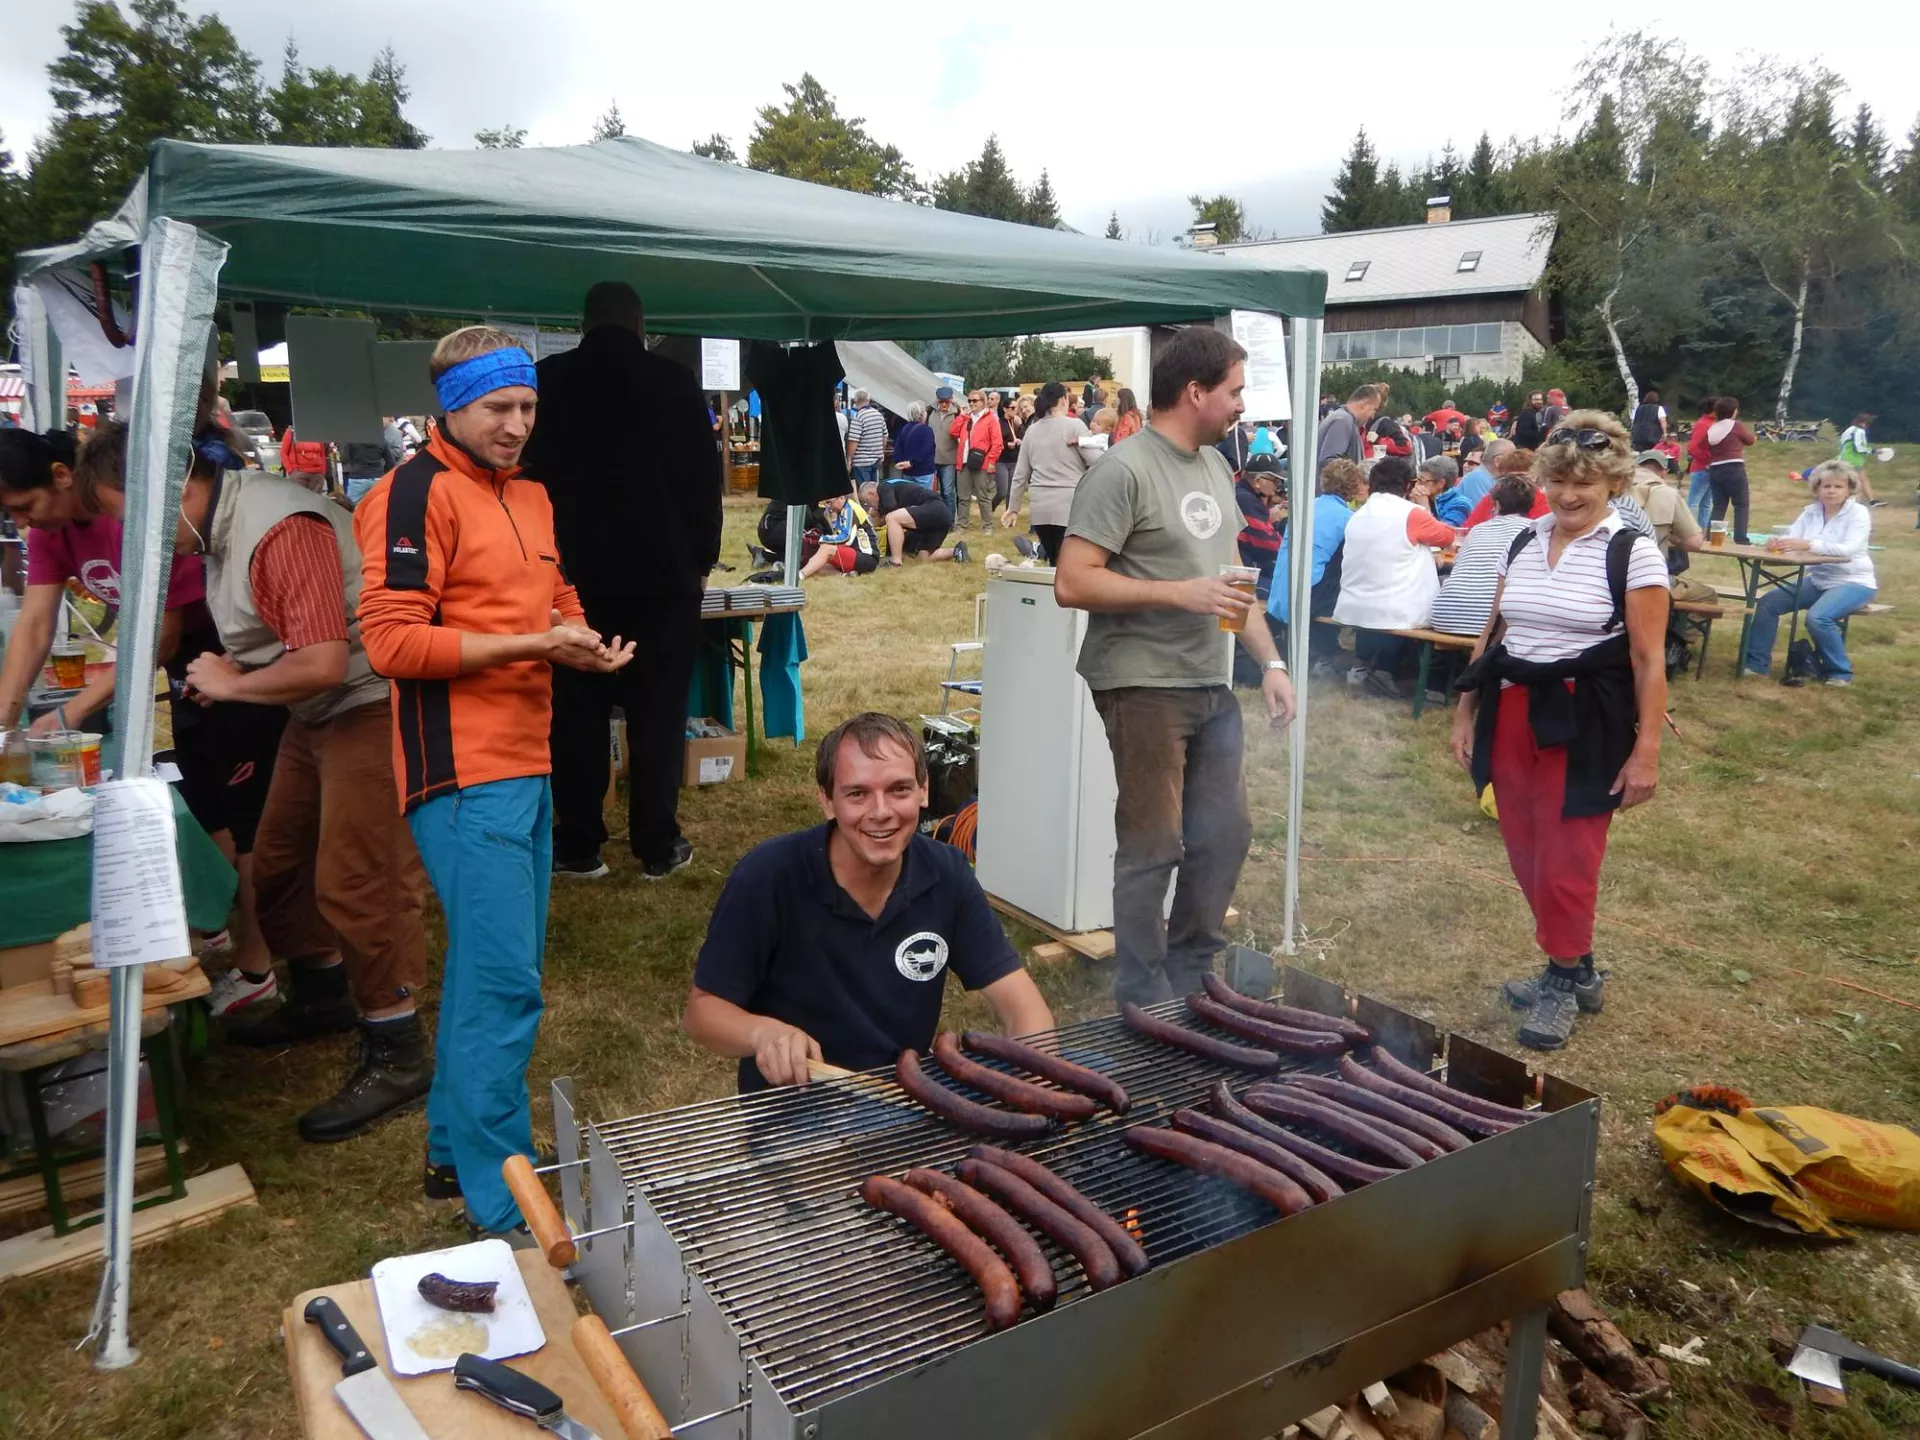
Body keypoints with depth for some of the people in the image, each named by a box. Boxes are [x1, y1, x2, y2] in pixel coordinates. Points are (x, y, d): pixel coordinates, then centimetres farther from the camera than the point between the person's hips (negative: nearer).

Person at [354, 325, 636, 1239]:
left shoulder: (531, 496, 17)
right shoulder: (416, 493, -9)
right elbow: (389, 640, -16)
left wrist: (579, 640, 5)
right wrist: (530, 645, -18)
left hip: (526, 769, 9)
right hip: (464, 777, -9)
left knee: (488, 971, 17)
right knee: (504, 986, -8)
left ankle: (454, 1151, 32)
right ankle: (500, 1207, 5)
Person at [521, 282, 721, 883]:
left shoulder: (546, 380, 1)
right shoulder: (676, 381, -2)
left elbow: (530, 472, 7)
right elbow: (705, 476, 0)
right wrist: (702, 559, 10)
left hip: (574, 573, 1)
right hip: (664, 573, 0)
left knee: (576, 713, 8)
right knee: (658, 713, 5)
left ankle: (580, 846, 13)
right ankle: (657, 846, 10)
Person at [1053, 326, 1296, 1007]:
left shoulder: (1215, 466, 14)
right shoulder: (1123, 470, -12)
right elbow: (1071, 582, -18)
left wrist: (1270, 662, 12)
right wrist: (1179, 594, -20)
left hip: (1212, 687, 9)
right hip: (1145, 688, -8)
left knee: (1226, 834, 15)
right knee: (1152, 848, -1)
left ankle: (1190, 978, 33)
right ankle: (1145, 1003, 16)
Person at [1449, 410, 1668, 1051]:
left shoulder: (1632, 553, -7)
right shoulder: (1524, 542, 10)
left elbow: (1649, 661, -8)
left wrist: (1646, 751, -11)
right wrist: (1465, 713, 13)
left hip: (1584, 723, -5)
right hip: (1512, 714, 6)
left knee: (1566, 857, -2)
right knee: (1525, 851, 10)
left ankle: (1565, 983, 17)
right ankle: (1575, 969, 28)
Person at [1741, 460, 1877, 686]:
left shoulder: (1858, 513, -11)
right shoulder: (1811, 512, 4)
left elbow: (1849, 549, -27)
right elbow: (1791, 541, -8)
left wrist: (1808, 544, -40)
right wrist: (1777, 544, -34)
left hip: (1853, 582, -6)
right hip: (1817, 580, 6)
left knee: (1817, 617, -30)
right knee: (1768, 602, -6)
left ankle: (1840, 672, -10)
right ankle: (1756, 663, 2)